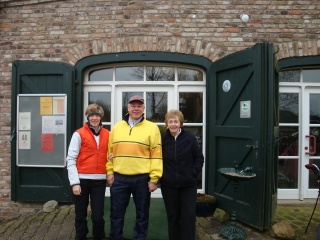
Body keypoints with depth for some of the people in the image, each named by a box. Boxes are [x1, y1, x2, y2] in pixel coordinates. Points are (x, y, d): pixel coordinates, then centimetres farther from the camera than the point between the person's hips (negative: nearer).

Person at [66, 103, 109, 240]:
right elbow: (71, 159, -5)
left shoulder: (107, 135, 7)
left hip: (100, 180, 2)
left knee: (98, 216, 5)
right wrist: (74, 182, -10)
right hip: (82, 180, -2)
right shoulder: (79, 134, -3)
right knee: (81, 215, 11)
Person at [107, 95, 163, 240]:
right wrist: (109, 172, 5)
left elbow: (156, 154, -6)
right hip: (119, 177, 3)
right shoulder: (117, 127, 8)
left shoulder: (152, 128, -3)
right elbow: (110, 151, 12)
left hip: (142, 178, -2)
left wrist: (154, 178, -9)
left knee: (142, 213, 12)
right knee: (116, 213, 14)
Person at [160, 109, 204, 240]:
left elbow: (199, 157, 1)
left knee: (189, 216, 2)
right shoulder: (163, 139, -3)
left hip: (188, 184, -1)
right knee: (173, 216, 13)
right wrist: (161, 175, -1)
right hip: (168, 185, 1)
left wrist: (193, 173, -6)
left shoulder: (190, 138, -6)